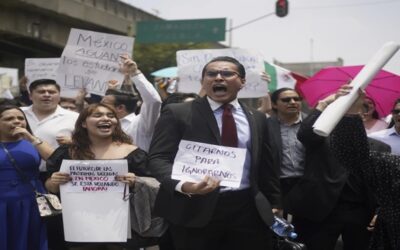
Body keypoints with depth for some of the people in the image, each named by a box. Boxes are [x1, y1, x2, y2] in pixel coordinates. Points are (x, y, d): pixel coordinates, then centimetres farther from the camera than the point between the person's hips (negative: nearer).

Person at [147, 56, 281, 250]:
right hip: (195, 209, -3)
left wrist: (274, 204, 15)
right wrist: (182, 185, -26)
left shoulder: (257, 118, 13)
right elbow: (158, 158, -8)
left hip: (248, 209, 3)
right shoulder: (177, 113, -1)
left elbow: (265, 165, 17)